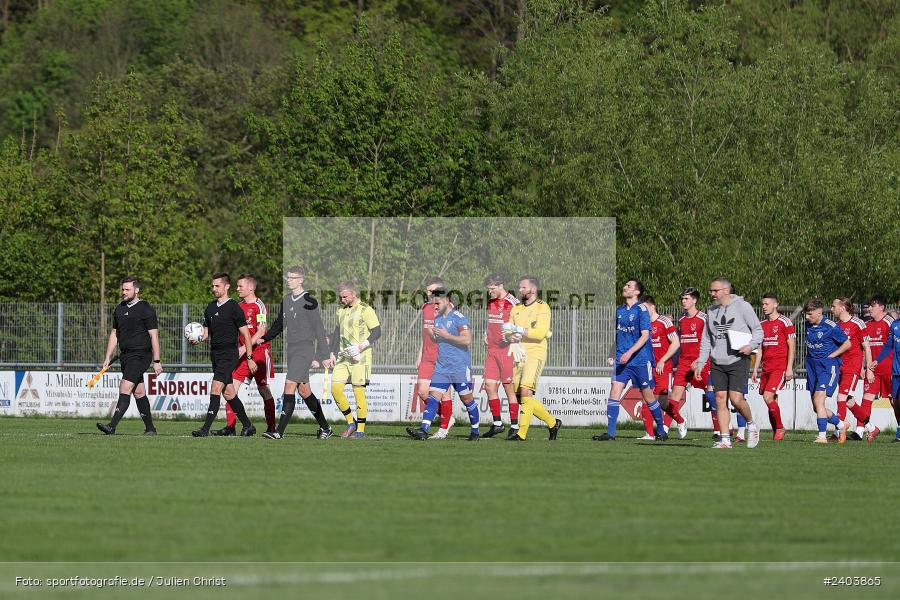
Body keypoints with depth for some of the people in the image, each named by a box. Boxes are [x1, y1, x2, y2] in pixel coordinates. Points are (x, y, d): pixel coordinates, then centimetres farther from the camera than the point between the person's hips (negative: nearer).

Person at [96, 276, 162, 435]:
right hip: (125, 356, 8)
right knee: (139, 392, 11)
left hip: (140, 355, -8)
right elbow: (114, 334, 20)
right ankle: (150, 428, 18)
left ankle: (112, 426, -25)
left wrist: (156, 361, -13)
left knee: (125, 388, -17)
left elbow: (154, 336, -10)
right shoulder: (119, 309, 13)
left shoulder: (146, 310, -9)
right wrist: (108, 358, 16)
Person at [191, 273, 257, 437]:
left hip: (229, 354, -8)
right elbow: (206, 331, 20)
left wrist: (249, 358, -8)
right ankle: (247, 426, 20)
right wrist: (198, 339, -3)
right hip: (215, 354, 8)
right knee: (228, 392, 10)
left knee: (216, 389, -16)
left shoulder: (234, 308, -8)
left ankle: (206, 428, -19)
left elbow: (246, 334, -6)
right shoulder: (210, 308, 13)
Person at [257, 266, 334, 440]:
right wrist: (264, 339, 8)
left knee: (290, 385, -15)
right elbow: (279, 324, 23)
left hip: (305, 349, -8)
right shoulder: (286, 300, 12)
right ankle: (325, 427, 20)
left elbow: (319, 329, -9)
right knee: (304, 390, 10)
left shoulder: (309, 302, -10)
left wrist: (320, 355, -11)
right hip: (291, 350, 8)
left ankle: (280, 431, -18)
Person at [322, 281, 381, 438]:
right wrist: (331, 355, 15)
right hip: (343, 357, 7)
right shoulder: (342, 311, 16)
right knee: (335, 389, -3)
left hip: (359, 357, -7)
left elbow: (377, 331, -10)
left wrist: (361, 347, -20)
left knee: (359, 391, -5)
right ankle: (351, 422, 11)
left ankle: (360, 429, 3)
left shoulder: (365, 310, -7)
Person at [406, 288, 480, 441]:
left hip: (460, 367, -7)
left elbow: (467, 340, -19)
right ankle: (423, 430, -16)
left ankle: (475, 431, 19)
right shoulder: (437, 319, 13)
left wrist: (446, 335, -19)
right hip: (441, 366, 7)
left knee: (467, 399, 4)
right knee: (433, 396, -7)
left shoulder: (459, 318, -10)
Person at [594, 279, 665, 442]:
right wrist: (612, 355, 12)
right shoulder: (619, 311, 12)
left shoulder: (641, 310, -7)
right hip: (621, 360, 5)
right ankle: (610, 433, -10)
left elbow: (645, 335, -15)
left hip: (640, 359, -5)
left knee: (648, 397, 4)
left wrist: (629, 353, -23)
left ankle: (661, 430, 20)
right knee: (614, 393, -8)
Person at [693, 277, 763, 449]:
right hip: (717, 364, 5)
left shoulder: (742, 306, -2)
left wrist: (751, 346, -18)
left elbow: (758, 330, 1)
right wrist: (700, 362, 13)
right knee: (720, 400, -2)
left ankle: (751, 425, 11)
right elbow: (706, 339, 19)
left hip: (738, 361, -5)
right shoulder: (711, 311, 13)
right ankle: (725, 439, 1)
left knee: (736, 399, -15)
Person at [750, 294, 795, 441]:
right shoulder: (762, 325, 15)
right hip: (766, 368, 7)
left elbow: (792, 347, -6)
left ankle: (780, 428, -4)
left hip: (780, 368, -7)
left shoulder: (784, 322, -4)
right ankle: (775, 432, 10)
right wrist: (755, 369, 14)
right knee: (771, 401, 4)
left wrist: (789, 368, -12)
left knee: (768, 397, -17)